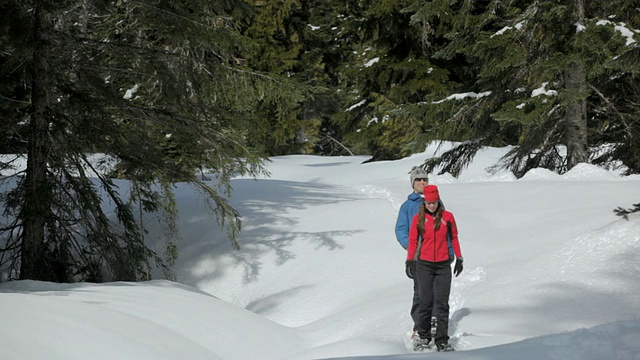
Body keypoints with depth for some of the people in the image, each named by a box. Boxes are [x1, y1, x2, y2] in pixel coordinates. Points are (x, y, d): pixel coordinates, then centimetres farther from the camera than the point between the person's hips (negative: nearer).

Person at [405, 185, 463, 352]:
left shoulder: (447, 217, 1)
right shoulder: (418, 218, 0)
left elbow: (454, 238, 10)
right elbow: (412, 241, 6)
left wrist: (459, 258, 11)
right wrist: (410, 261, 3)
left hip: (443, 265, 0)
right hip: (424, 264, 0)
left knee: (442, 303, -2)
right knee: (425, 302, -1)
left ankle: (442, 341, 2)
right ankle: (423, 336, 16)